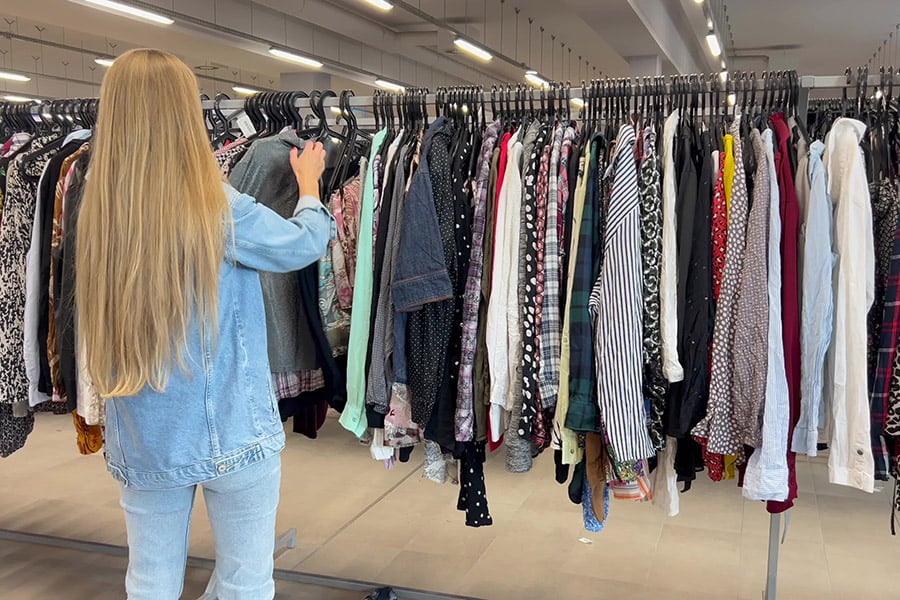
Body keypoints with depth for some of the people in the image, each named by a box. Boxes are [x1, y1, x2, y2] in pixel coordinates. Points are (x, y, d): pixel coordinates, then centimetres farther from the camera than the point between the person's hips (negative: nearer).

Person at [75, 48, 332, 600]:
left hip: (143, 440, 5)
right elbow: (307, 243, -1)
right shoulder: (220, 210, -17)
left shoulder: (98, 213, -2)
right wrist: (309, 182, 20)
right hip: (232, 432, -5)